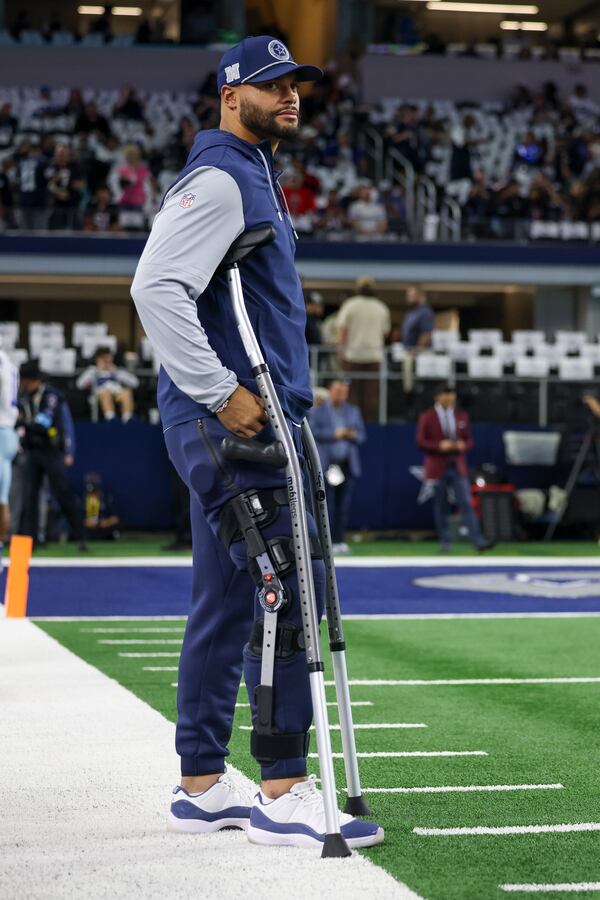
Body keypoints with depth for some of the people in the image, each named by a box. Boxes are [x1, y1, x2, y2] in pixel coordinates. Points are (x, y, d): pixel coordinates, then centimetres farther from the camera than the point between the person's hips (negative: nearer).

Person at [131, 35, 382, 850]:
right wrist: (223, 392, -22)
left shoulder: (255, 181, 23)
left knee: (226, 602, 12)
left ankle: (202, 787, 18)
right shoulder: (217, 178, -10)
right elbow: (156, 288, -21)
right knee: (289, 587, -13)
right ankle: (284, 791, -11)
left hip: (249, 419, 11)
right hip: (227, 420, -11)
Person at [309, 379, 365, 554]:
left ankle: (339, 540, 4)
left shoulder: (353, 411, 18)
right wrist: (334, 434, -16)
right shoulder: (317, 411, 7)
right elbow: (313, 432, -8)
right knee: (327, 505, -7)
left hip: (348, 465, 3)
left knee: (343, 505, 1)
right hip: (326, 466, -3)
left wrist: (353, 435, -8)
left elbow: (361, 436, 14)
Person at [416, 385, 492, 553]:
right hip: (438, 468, -2)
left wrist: (463, 446, -9)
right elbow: (420, 442, -2)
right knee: (441, 507, 3)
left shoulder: (462, 416, 11)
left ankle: (478, 540, -13)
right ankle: (445, 542, 11)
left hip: (458, 468, 2)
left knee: (466, 504, -7)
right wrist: (439, 446, -17)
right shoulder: (427, 417, 2)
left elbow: (469, 440, 15)